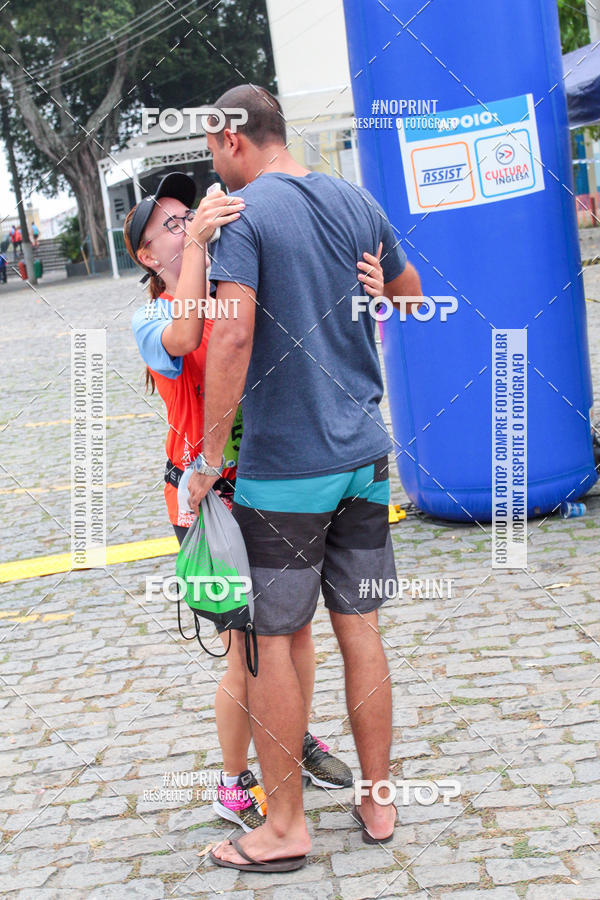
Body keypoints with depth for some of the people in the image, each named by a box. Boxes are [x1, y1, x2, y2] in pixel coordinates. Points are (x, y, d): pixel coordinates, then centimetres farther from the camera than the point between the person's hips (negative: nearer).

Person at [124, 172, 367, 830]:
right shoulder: (152, 318, -7)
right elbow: (182, 339, -32)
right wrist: (197, 243, -40)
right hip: (211, 497, -5)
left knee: (297, 627, 16)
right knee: (250, 654, 1)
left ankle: (297, 741, 41)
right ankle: (234, 787, 21)